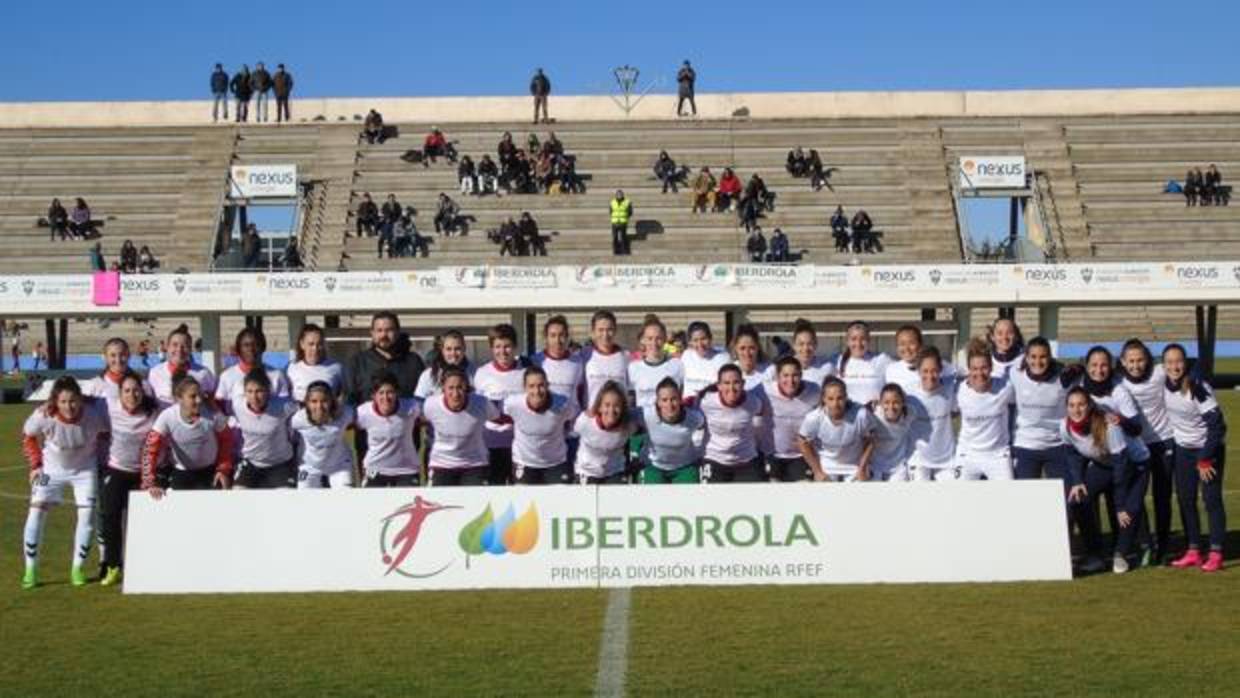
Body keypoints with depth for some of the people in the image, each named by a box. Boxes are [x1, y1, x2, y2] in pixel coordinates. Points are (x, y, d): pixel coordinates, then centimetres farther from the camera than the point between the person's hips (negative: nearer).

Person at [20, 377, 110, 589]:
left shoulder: (93, 415, -28)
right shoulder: (43, 416, -28)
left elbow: (103, 434, -4)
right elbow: (28, 436, -6)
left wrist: (101, 460, -6)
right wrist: (36, 464, -8)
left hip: (85, 469, 0)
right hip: (52, 468, 0)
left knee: (87, 514, -5)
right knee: (36, 511, -8)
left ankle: (78, 568, 11)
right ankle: (30, 569, 3)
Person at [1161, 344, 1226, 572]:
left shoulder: (1199, 388, -25)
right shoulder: (1163, 385, -10)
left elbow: (1216, 424, -24)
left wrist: (1205, 459, -21)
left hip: (1209, 447, -5)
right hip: (1184, 449, 5)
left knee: (1212, 499, -7)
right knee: (1185, 500, 4)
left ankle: (1216, 553, -3)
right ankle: (1193, 551, 11)